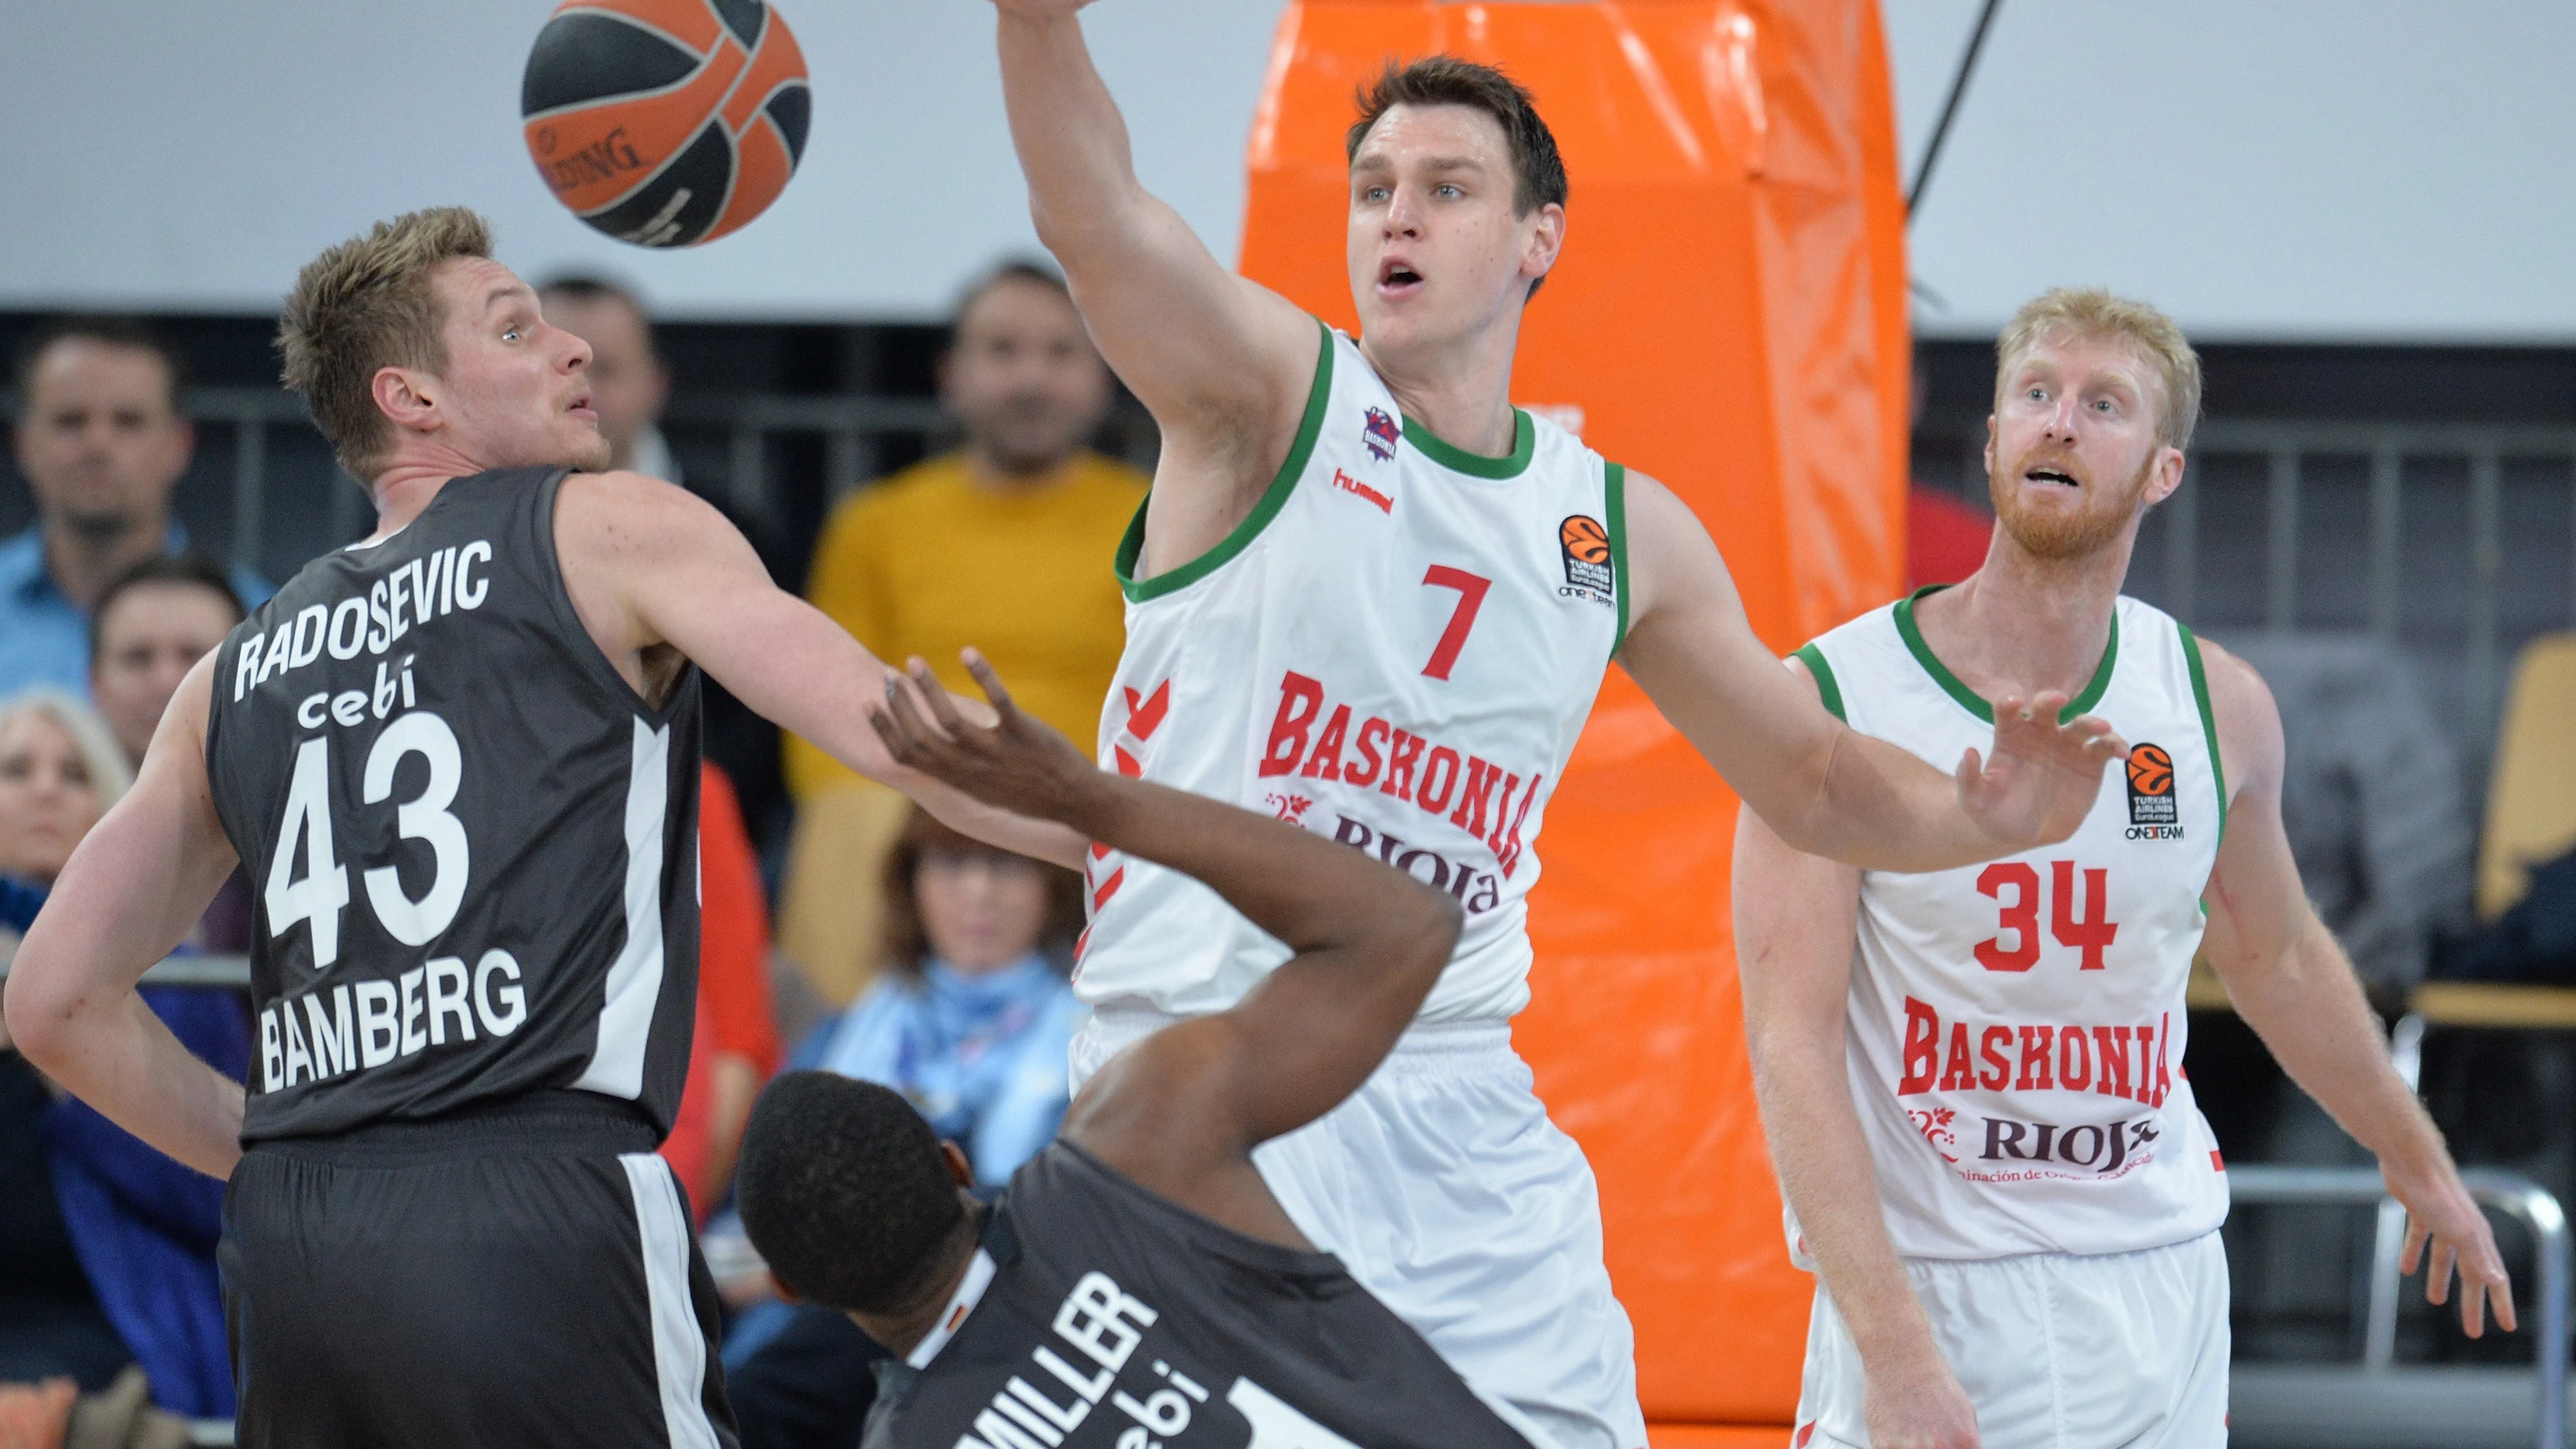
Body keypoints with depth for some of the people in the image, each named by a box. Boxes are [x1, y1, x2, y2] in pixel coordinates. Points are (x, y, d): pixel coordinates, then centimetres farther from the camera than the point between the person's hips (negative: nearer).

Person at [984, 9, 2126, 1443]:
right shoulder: (1274, 397, -2)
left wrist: (1972, 816, -3)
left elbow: (1813, 776, 20)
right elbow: (1096, 218, -21)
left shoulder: (1623, 533, 11)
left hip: (1462, 1113, 4)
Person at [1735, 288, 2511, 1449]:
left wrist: (2418, 1164, 34)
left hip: (2160, 1291, 3)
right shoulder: (1834, 700, -9)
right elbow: (1791, 1048, -14)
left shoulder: (2220, 710, 2)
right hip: (1927, 1289, -3)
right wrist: (1896, 1353, -24)